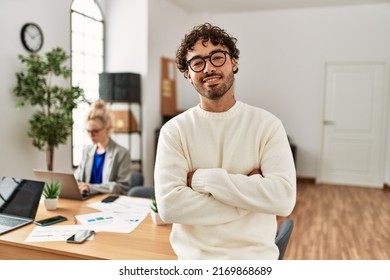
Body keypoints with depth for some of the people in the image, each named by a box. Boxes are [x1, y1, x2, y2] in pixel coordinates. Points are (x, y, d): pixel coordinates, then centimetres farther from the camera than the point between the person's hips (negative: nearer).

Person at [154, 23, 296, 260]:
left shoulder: (267, 125, -3)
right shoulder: (174, 130, -3)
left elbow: (284, 198, -14)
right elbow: (169, 205, -13)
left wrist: (204, 178, -15)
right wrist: (250, 195, -13)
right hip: (193, 256, 1)